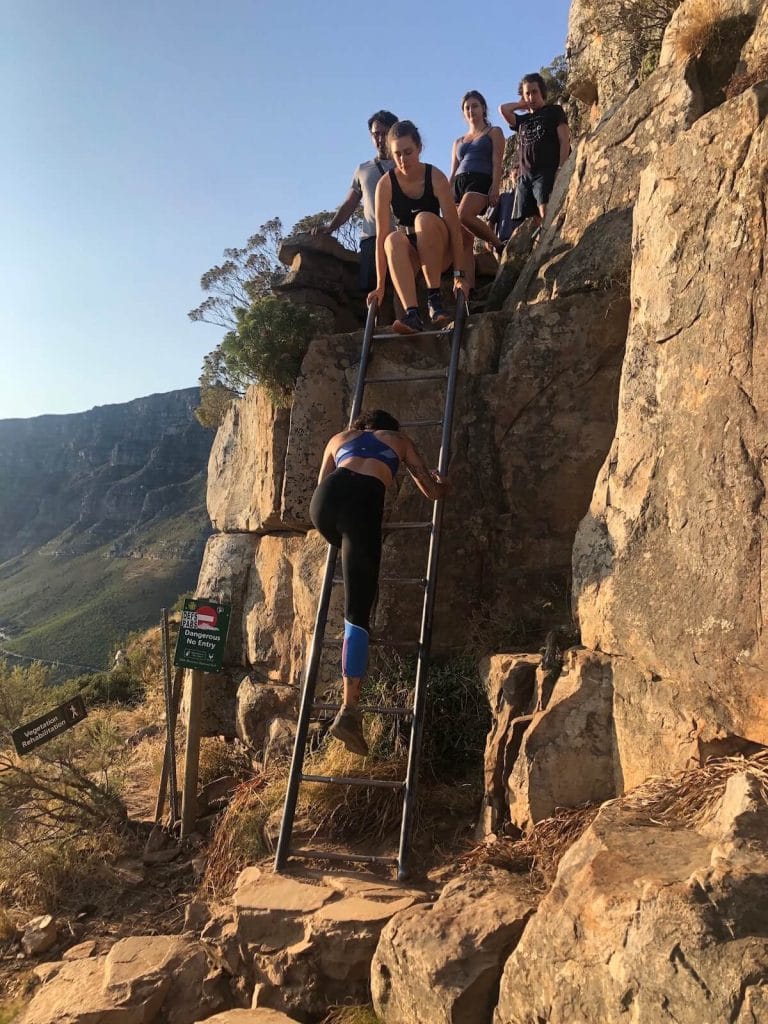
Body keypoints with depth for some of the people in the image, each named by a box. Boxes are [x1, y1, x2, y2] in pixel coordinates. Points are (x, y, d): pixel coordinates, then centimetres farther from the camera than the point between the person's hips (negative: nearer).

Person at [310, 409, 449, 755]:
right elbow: (432, 492, 34)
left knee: (355, 557, 35)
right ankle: (348, 710, -13)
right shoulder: (399, 440, 33)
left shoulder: (339, 438, 37)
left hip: (325, 498, 3)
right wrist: (440, 482, 56)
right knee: (357, 612, -4)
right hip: (363, 501, -3)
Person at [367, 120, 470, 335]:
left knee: (424, 219, -32)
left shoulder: (435, 177, -15)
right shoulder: (386, 184, -12)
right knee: (394, 239, -33)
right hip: (410, 254, 1)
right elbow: (381, 237, -17)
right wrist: (380, 285, -21)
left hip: (438, 249, -1)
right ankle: (411, 313, -46)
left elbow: (454, 227, -19)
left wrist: (459, 274, -25)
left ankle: (434, 298, -30)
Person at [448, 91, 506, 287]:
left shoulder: (494, 132, 16)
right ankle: (468, 288, -19)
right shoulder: (459, 142, 29)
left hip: (481, 181, -5)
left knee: (464, 216, -36)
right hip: (459, 184, 5)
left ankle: (498, 244, -15)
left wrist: (495, 188, -15)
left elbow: (497, 161, 1)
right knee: (463, 240, -11)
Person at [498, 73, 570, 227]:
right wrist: (522, 105, 23)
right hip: (524, 175, 5)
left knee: (546, 215, -24)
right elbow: (503, 109, 9)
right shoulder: (523, 120, 27)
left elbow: (564, 140, 3)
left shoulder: (554, 111, 14)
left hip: (547, 172, -5)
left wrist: (561, 169, -11)